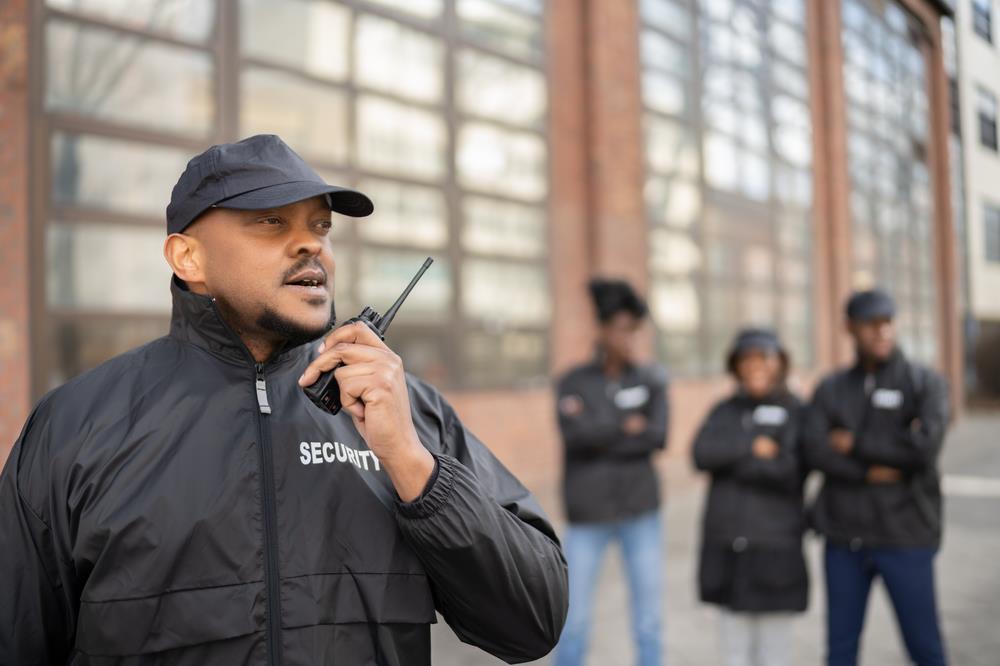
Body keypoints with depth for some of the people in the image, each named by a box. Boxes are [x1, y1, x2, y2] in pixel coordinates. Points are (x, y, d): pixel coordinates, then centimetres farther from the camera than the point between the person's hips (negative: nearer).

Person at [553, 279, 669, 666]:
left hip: (641, 511, 2)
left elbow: (657, 437, -13)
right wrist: (626, 428, -14)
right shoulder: (572, 383, -3)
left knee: (649, 617, 7)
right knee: (574, 621, 4)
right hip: (588, 516, -1)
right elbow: (577, 436, -19)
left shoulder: (651, 380, 1)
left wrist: (601, 436, -15)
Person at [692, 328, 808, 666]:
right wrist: (752, 448, -12)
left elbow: (789, 472, -12)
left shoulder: (795, 412, 0)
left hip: (775, 548, -3)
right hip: (726, 542, 3)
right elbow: (702, 453, -4)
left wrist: (730, 460, -7)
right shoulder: (725, 410, 11)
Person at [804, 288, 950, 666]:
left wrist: (855, 444, -10)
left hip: (904, 537, -2)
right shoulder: (830, 390, 6)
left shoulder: (925, 384, -2)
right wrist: (873, 472, -17)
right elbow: (815, 452, -8)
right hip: (844, 536, 3)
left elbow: (926, 445, -19)